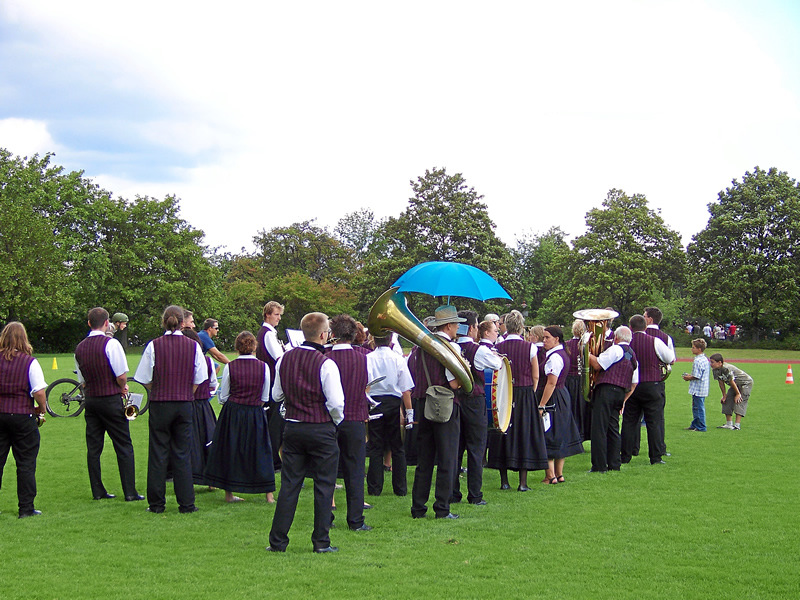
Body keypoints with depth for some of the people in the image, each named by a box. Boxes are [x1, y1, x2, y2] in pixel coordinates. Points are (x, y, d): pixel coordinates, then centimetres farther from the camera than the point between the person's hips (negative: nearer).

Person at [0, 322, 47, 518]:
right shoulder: (30, 362, -10)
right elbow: (39, 392, -14)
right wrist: (41, 410, 4)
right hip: (22, 416, -3)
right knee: (26, 463, 5)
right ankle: (26, 508, 7)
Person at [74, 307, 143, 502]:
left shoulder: (79, 348, 6)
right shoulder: (111, 343, -13)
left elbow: (82, 380, 12)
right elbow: (122, 376, -16)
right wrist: (123, 388, 3)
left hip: (90, 399, 6)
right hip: (111, 399, -5)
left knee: (93, 447, 9)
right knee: (124, 447, 0)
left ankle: (97, 491, 13)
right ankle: (130, 492, 0)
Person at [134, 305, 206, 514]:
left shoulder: (154, 346, -7)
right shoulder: (193, 346, -2)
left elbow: (145, 379, -2)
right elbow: (199, 379, 3)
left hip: (159, 405, -1)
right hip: (185, 405, 1)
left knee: (158, 453, 6)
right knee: (182, 454, 8)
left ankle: (156, 503, 11)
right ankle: (186, 503, 9)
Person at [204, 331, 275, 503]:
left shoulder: (229, 367, -8)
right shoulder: (263, 367, -6)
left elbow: (222, 397, -1)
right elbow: (265, 398, 2)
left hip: (232, 413, 0)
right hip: (256, 416, 1)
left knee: (229, 450, 11)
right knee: (260, 450, 10)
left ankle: (229, 493, 15)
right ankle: (268, 493, 10)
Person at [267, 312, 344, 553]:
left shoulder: (285, 359, 1)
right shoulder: (325, 364, -15)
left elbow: (277, 395, 11)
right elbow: (336, 403, -17)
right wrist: (336, 421, 2)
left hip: (293, 429, 5)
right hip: (322, 431, -5)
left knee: (289, 485, 10)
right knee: (323, 486, 6)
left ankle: (277, 541, 11)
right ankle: (321, 542, 9)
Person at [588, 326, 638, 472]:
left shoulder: (615, 349, -8)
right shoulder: (633, 356, 18)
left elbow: (597, 365, -13)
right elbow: (634, 383, 18)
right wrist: (623, 400, 21)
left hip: (606, 390, -8)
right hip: (620, 393, 8)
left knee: (599, 429, -6)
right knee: (613, 429, 14)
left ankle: (599, 466, -8)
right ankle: (614, 465, 15)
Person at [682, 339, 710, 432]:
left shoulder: (698, 361, -19)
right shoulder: (705, 359, 12)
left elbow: (697, 376, -22)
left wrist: (688, 378, -5)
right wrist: (690, 376, 16)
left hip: (698, 389, -10)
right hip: (703, 389, 10)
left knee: (699, 407, -3)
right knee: (696, 407, 17)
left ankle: (701, 427, 2)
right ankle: (695, 425, 24)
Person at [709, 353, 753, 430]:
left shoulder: (727, 369, -35)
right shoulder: (715, 370, -10)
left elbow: (732, 382, -25)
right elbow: (721, 383, 0)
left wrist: (738, 394, -15)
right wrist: (724, 395, 2)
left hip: (746, 383, -9)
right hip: (736, 385, 9)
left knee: (739, 401, -16)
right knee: (727, 400, 2)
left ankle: (737, 425, -18)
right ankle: (729, 424, 7)